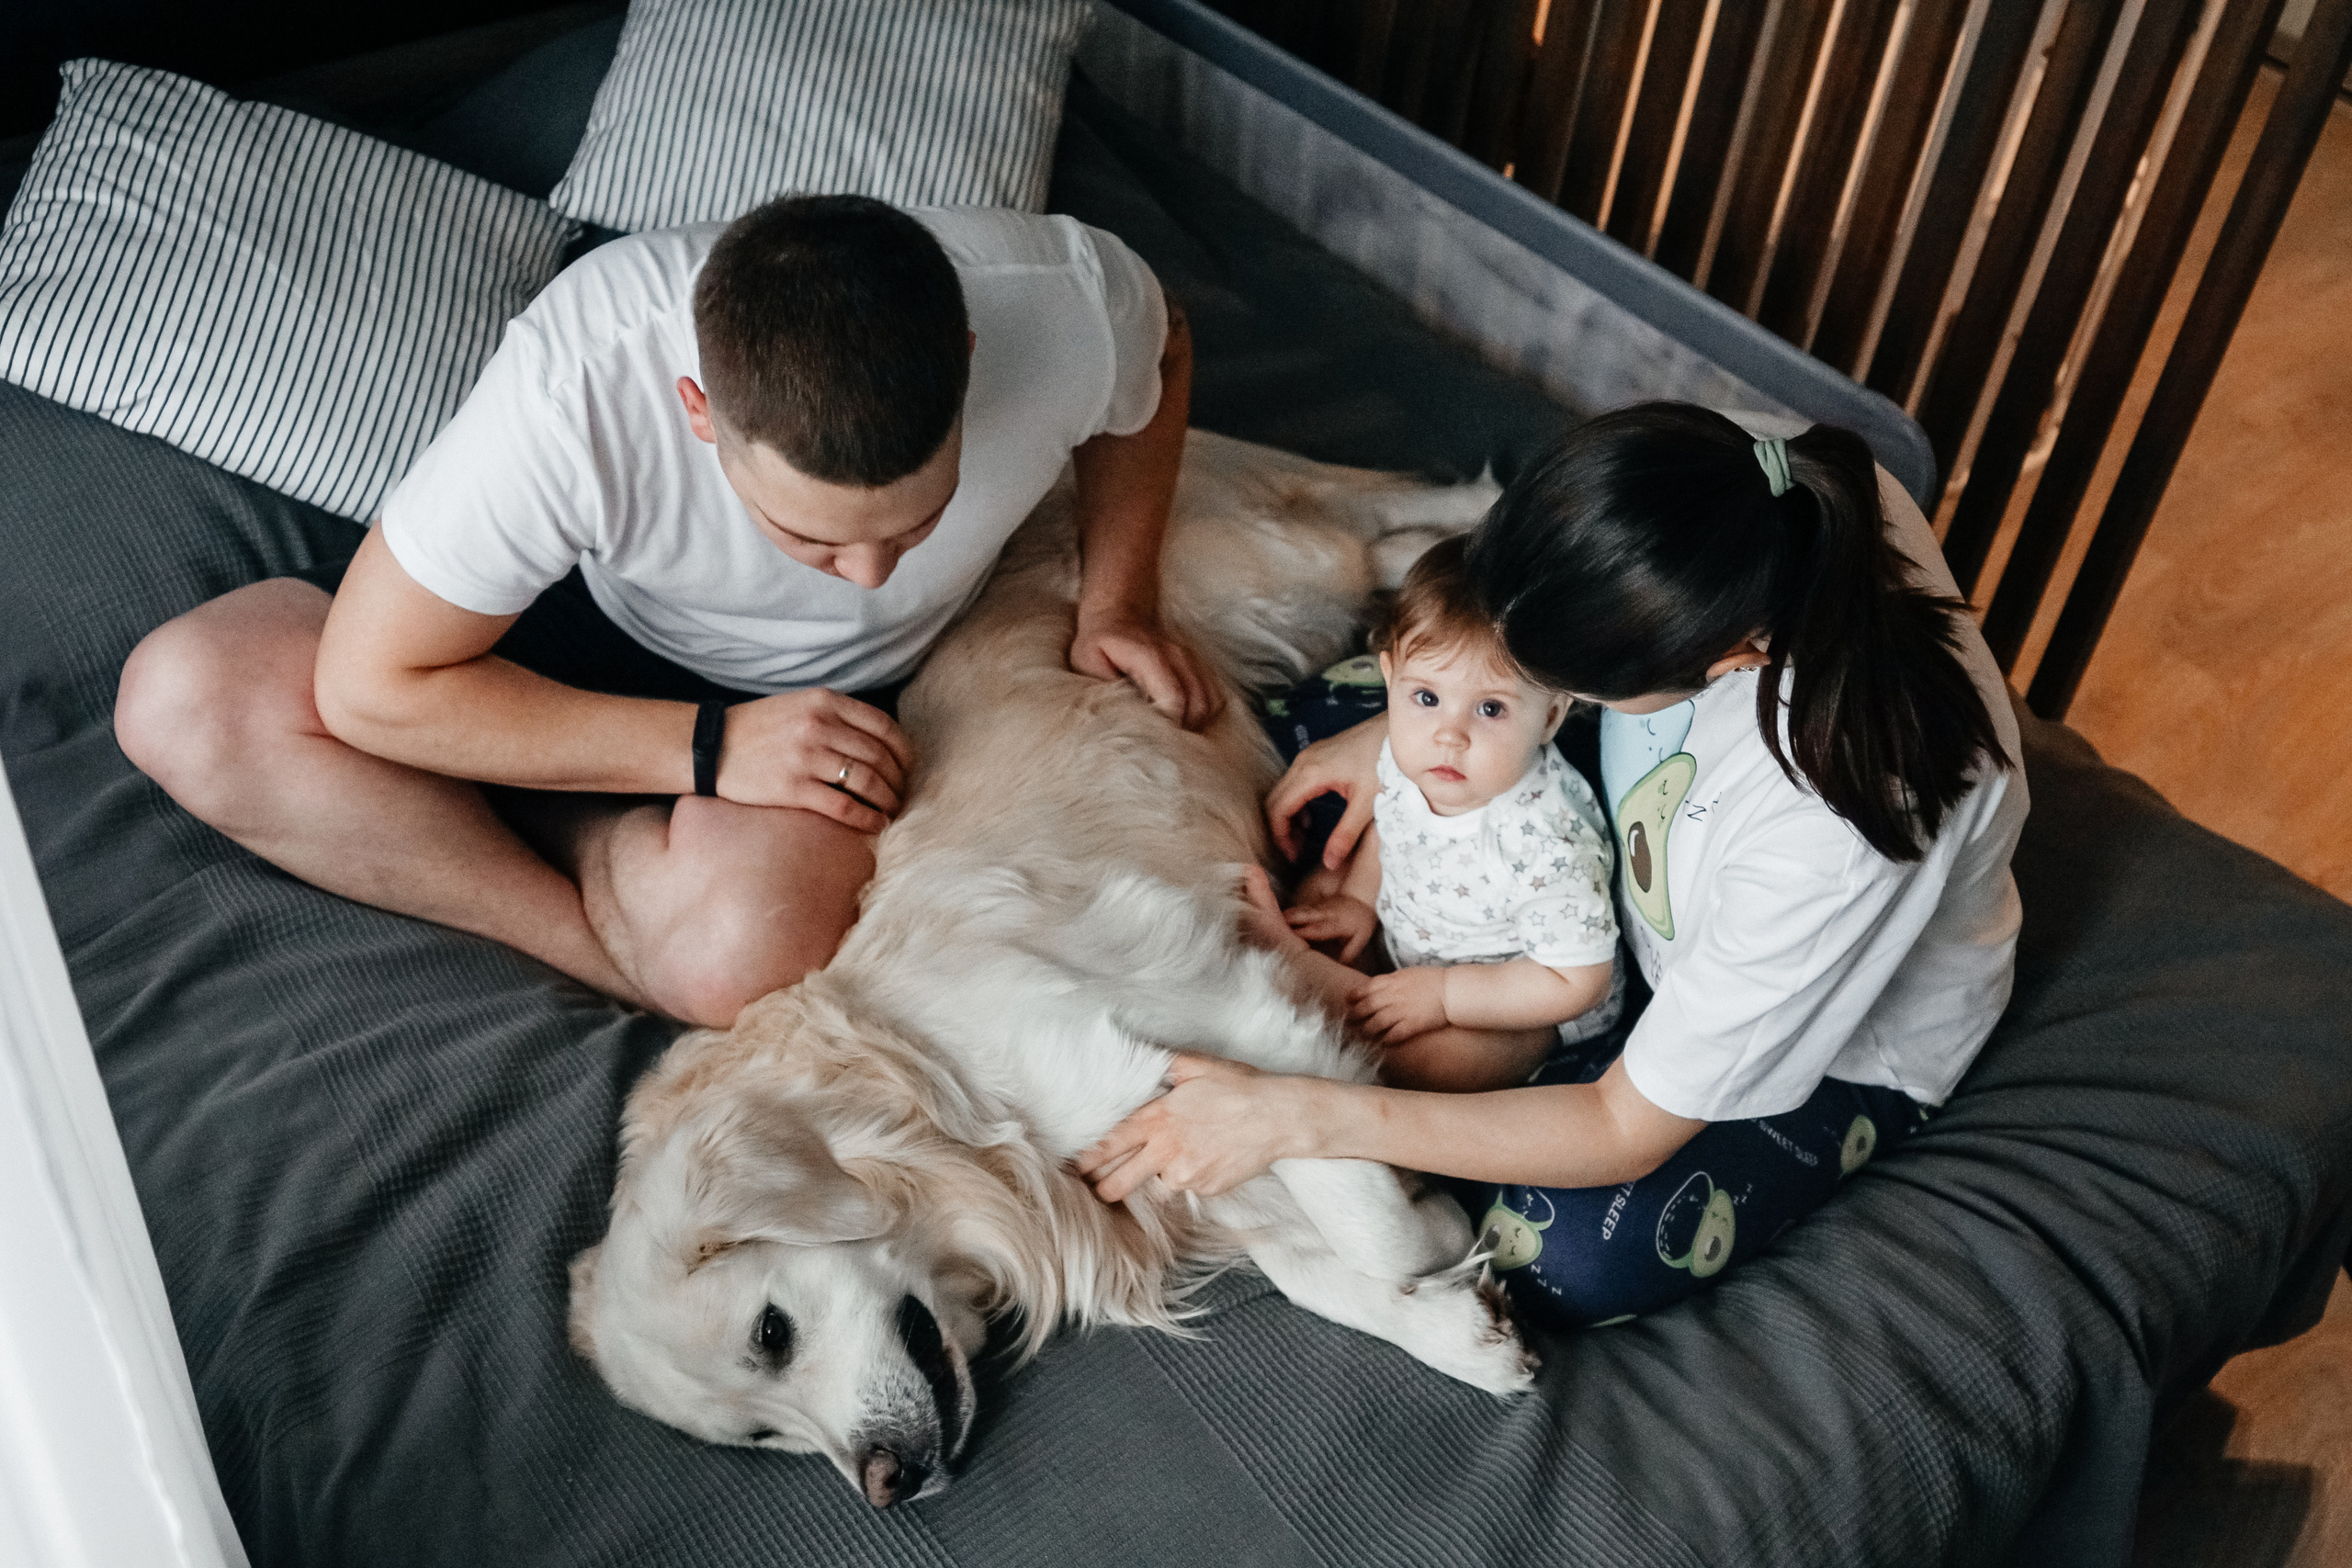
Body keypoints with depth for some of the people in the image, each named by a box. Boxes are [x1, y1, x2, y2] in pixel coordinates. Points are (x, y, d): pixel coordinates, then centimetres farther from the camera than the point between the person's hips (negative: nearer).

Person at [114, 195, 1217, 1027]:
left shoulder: (1059, 299, -31)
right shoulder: (575, 389, -37)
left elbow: (1156, 353, -3)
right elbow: (370, 689, -25)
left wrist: (1118, 602, -14)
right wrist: (707, 749, -28)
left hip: (843, 692, 0)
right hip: (597, 613, 1)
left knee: (747, 958, -34)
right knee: (183, 698, -21)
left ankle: (498, 818, -3)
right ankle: (620, 945, -17)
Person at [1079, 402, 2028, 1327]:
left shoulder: (1843, 836, -46)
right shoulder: (1767, 480, -32)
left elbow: (1626, 1134, -32)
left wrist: (1298, 1116, -33)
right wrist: (1400, 729, -12)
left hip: (1838, 1038, -5)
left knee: (1564, 1259, -26)